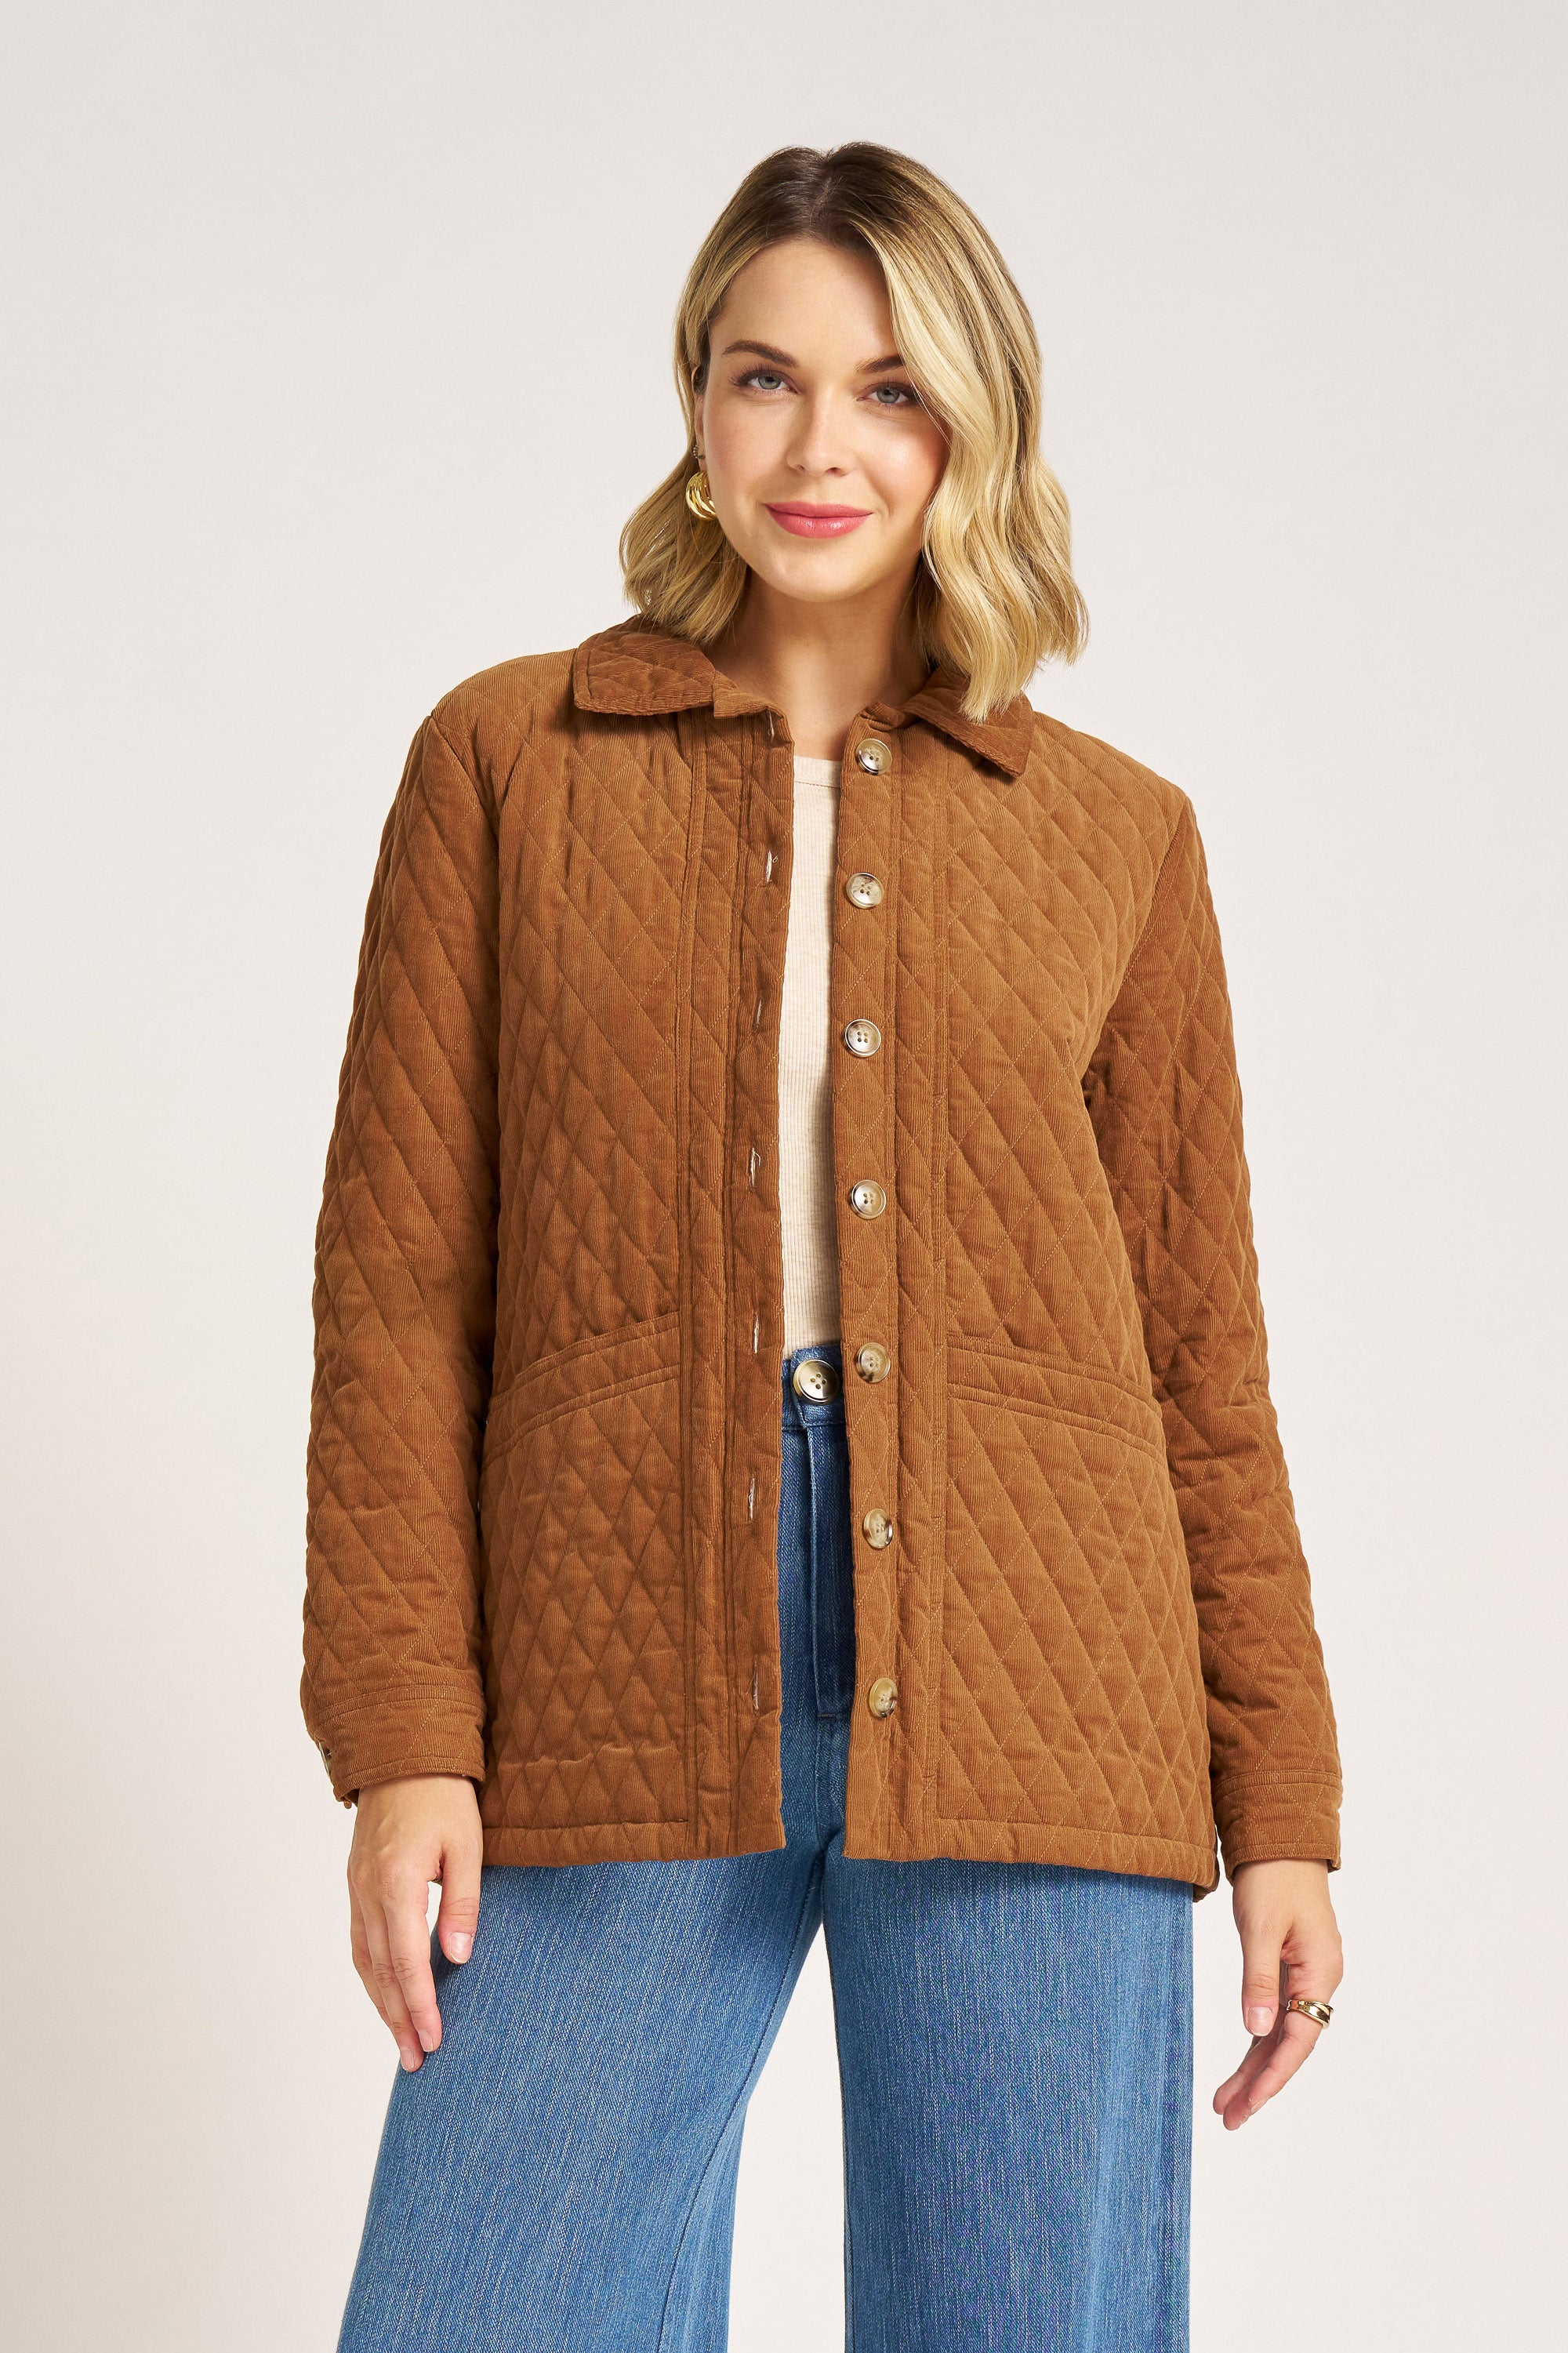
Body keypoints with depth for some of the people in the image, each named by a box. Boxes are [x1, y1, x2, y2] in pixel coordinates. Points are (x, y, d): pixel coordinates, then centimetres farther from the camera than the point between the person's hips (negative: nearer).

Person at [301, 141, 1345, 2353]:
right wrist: (401, 1739, -4)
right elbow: (400, 1280, 4)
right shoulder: (511, 762, 8)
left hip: (1025, 1717, 1)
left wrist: (1282, 1809, 6)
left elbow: (1198, 1354, 11)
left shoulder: (1116, 839, 10)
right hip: (623, 1710, 0)